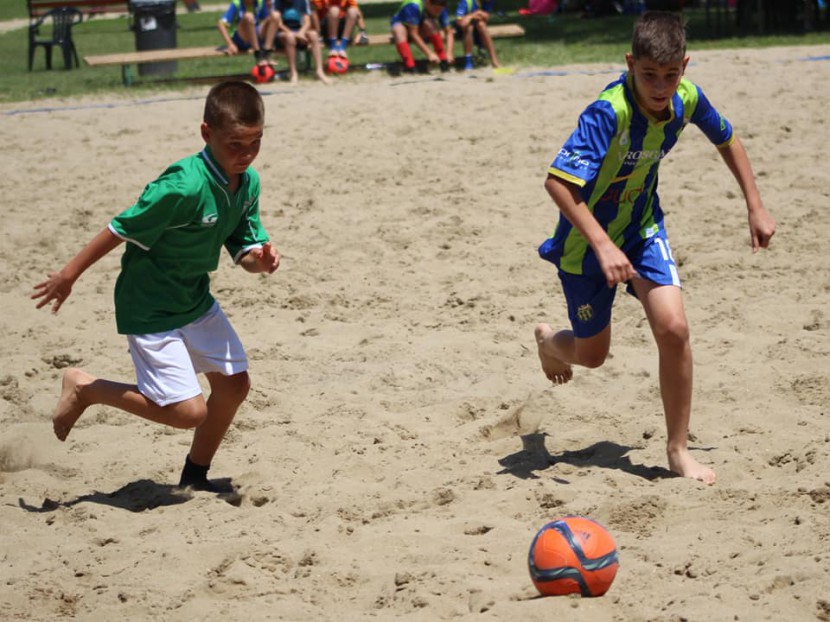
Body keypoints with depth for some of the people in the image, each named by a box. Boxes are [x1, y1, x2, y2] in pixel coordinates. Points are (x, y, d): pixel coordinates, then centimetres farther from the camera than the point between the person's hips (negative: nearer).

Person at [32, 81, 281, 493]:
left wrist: (259, 257, -19)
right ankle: (85, 389, 8)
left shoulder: (248, 182, -5)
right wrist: (69, 276, -14)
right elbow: (122, 229, -22)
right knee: (189, 410, -10)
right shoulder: (185, 186, -30)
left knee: (234, 384, 10)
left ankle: (195, 477, 32)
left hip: (196, 300, 8)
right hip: (150, 309, -8)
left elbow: (243, 246, 5)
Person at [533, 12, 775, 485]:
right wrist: (603, 246, -46)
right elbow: (557, 181, -39)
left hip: (643, 227, 4)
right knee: (593, 354, 12)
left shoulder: (687, 98, -15)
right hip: (587, 238, -4)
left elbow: (727, 139, 7)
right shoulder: (609, 113, -33)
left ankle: (679, 449, 0)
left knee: (673, 328, -16)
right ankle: (550, 341, 50)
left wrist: (756, 206, 6)